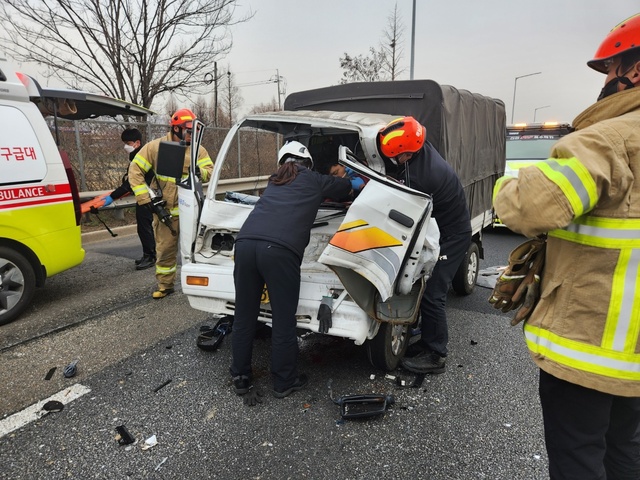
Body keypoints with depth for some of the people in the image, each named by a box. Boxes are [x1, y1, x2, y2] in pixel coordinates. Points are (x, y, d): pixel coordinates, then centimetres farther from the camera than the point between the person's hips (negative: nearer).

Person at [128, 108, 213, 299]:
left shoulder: (198, 149, 2)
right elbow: (135, 170, 0)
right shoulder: (155, 147, -3)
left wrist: (200, 172, -25)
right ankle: (165, 285, 24)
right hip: (165, 210, 0)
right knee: (165, 248, 8)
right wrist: (144, 196, -8)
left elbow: (210, 170, -1)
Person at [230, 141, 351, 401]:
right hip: (279, 250, -5)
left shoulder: (275, 181, 32)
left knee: (244, 317, 16)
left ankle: (241, 378, 29)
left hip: (245, 242, 5)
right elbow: (347, 186, 36)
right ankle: (284, 382, 23)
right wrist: (348, 179, 61)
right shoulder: (314, 180, 20)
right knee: (283, 321, 8)